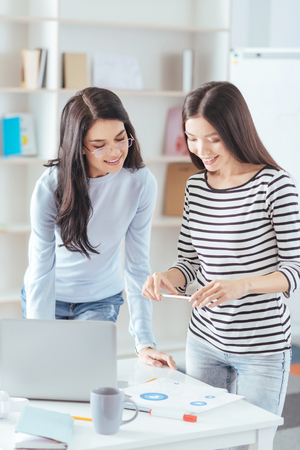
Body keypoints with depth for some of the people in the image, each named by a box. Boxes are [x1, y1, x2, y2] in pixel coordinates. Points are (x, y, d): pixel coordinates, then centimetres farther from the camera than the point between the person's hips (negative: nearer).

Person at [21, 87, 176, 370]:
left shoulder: (141, 183, -21)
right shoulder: (50, 187, -27)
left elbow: (137, 264, -17)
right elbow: (41, 270, -25)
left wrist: (144, 343, -23)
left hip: (101, 301, 1)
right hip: (47, 296, -1)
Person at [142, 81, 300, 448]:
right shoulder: (196, 187, 4)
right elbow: (189, 262, 10)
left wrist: (244, 284, -29)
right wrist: (167, 279, -12)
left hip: (261, 348, -5)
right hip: (204, 341, 5)